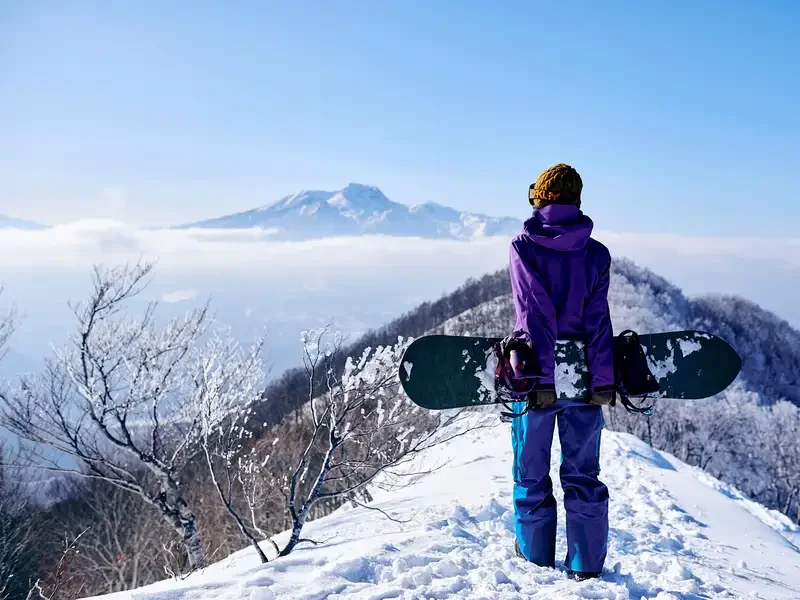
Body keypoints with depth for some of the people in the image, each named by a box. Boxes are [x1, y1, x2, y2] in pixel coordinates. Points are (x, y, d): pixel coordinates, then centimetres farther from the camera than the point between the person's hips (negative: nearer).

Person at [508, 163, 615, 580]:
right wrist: (602, 380, -8)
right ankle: (586, 562, 15)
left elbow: (535, 314, -15)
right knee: (583, 472, 12)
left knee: (532, 469, 14)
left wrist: (542, 379, -17)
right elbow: (598, 319, -6)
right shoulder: (596, 254, 0)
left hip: (536, 375, -2)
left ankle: (536, 550, 27)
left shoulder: (524, 248, -7)